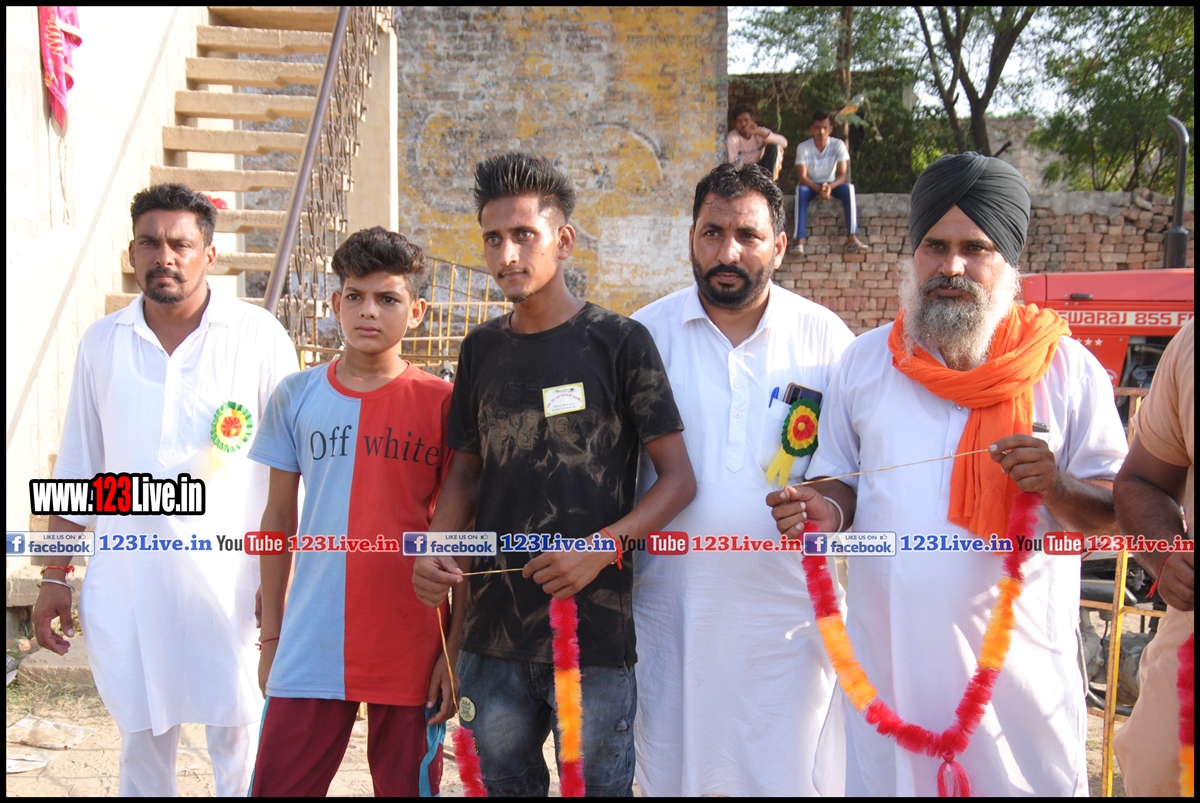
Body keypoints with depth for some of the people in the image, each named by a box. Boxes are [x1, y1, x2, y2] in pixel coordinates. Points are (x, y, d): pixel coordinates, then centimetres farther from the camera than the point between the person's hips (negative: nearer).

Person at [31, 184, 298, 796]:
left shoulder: (259, 337, -1)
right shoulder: (101, 343, 9)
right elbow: (76, 471, 15)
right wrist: (54, 577, 13)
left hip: (229, 577, -3)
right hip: (126, 579, 3)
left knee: (239, 740, 0)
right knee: (142, 740, 10)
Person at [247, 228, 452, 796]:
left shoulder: (442, 403, -2)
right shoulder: (296, 397, 5)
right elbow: (278, 519, 11)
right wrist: (270, 635, 10)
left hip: (411, 652, -2)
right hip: (310, 649, 2)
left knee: (407, 785, 9)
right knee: (278, 787, 4)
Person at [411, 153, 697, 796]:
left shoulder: (618, 342, -5)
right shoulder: (482, 349, 8)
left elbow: (678, 479, -5)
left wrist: (599, 550, -18)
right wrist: (435, 552, -1)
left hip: (594, 629, -4)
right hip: (493, 630, 4)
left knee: (597, 784, 7)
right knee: (503, 782, 15)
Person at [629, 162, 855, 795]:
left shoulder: (826, 338, 1)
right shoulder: (644, 334, 1)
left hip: (785, 605, 0)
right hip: (671, 605, 1)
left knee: (783, 774, 7)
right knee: (667, 774, 12)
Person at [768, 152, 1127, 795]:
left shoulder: (1066, 369, -3)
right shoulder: (865, 361, 5)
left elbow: (1121, 514, 0)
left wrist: (1059, 489, -20)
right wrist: (826, 512, -7)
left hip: (1017, 661, -2)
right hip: (887, 654, 2)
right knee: (883, 778, 13)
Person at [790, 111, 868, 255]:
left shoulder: (838, 145, -12)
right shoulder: (803, 147, -14)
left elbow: (843, 175, -17)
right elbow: (802, 176, -19)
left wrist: (830, 186, -38)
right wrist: (819, 190, -37)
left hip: (832, 184, 1)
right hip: (811, 186, -1)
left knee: (848, 188, -30)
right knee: (800, 190, -35)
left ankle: (852, 238, -36)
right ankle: (799, 240, -44)